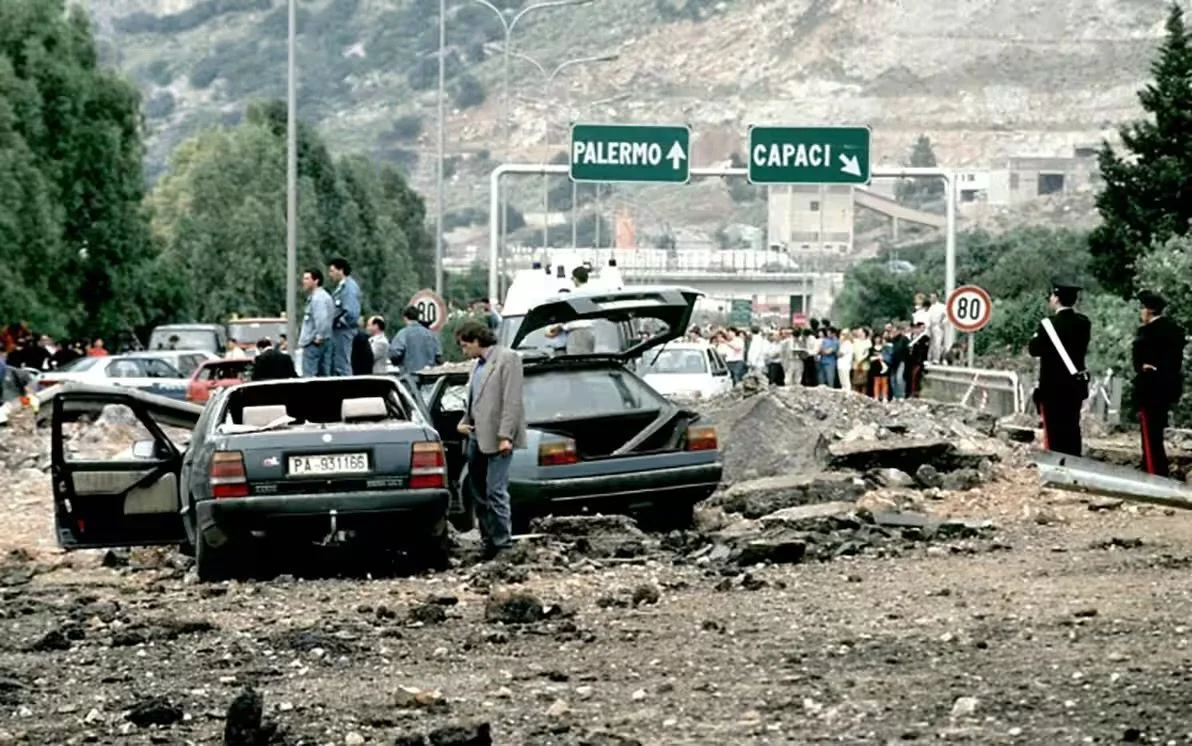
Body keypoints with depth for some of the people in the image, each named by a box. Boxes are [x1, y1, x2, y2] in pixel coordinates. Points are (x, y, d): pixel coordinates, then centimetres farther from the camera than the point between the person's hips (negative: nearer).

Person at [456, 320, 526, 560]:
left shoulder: (507, 358, -5)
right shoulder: (478, 365, 20)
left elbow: (512, 401, -13)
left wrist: (505, 436, -19)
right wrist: (464, 422, 8)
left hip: (496, 439, -9)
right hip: (477, 437, 9)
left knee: (495, 492, -11)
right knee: (479, 494, 10)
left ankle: (502, 544, -9)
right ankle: (489, 542, 16)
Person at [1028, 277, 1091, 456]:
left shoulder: (1049, 324, -15)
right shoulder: (1083, 323, 1)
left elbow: (1034, 349, -8)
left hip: (1053, 387, -6)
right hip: (1075, 386, 6)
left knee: (1054, 432, -1)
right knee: (1072, 431, 13)